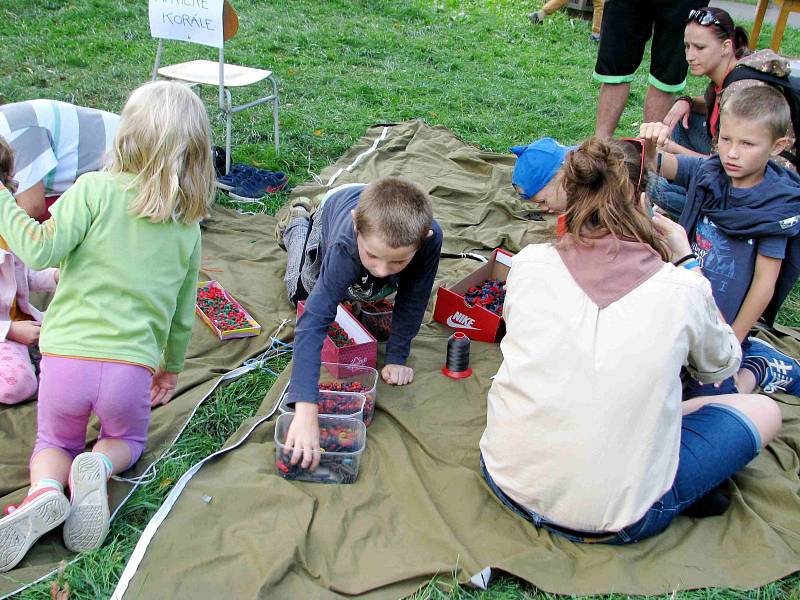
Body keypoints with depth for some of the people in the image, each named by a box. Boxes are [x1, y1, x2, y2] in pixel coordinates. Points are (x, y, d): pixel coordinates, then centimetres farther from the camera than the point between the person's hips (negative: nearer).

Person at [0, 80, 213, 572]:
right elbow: (183, 314, 12)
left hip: (65, 358, -1)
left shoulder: (95, 190, -8)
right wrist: (172, 367, 28)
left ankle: (45, 490, -7)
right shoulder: (189, 229, 4)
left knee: (55, 442, 27)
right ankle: (100, 467, -5)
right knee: (127, 439, 30)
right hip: (131, 366, 1)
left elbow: (40, 249, -15)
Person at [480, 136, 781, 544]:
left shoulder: (527, 265, -7)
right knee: (763, 410, 16)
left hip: (508, 482, 3)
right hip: (614, 519, -3)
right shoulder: (681, 290, -12)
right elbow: (720, 367, 11)